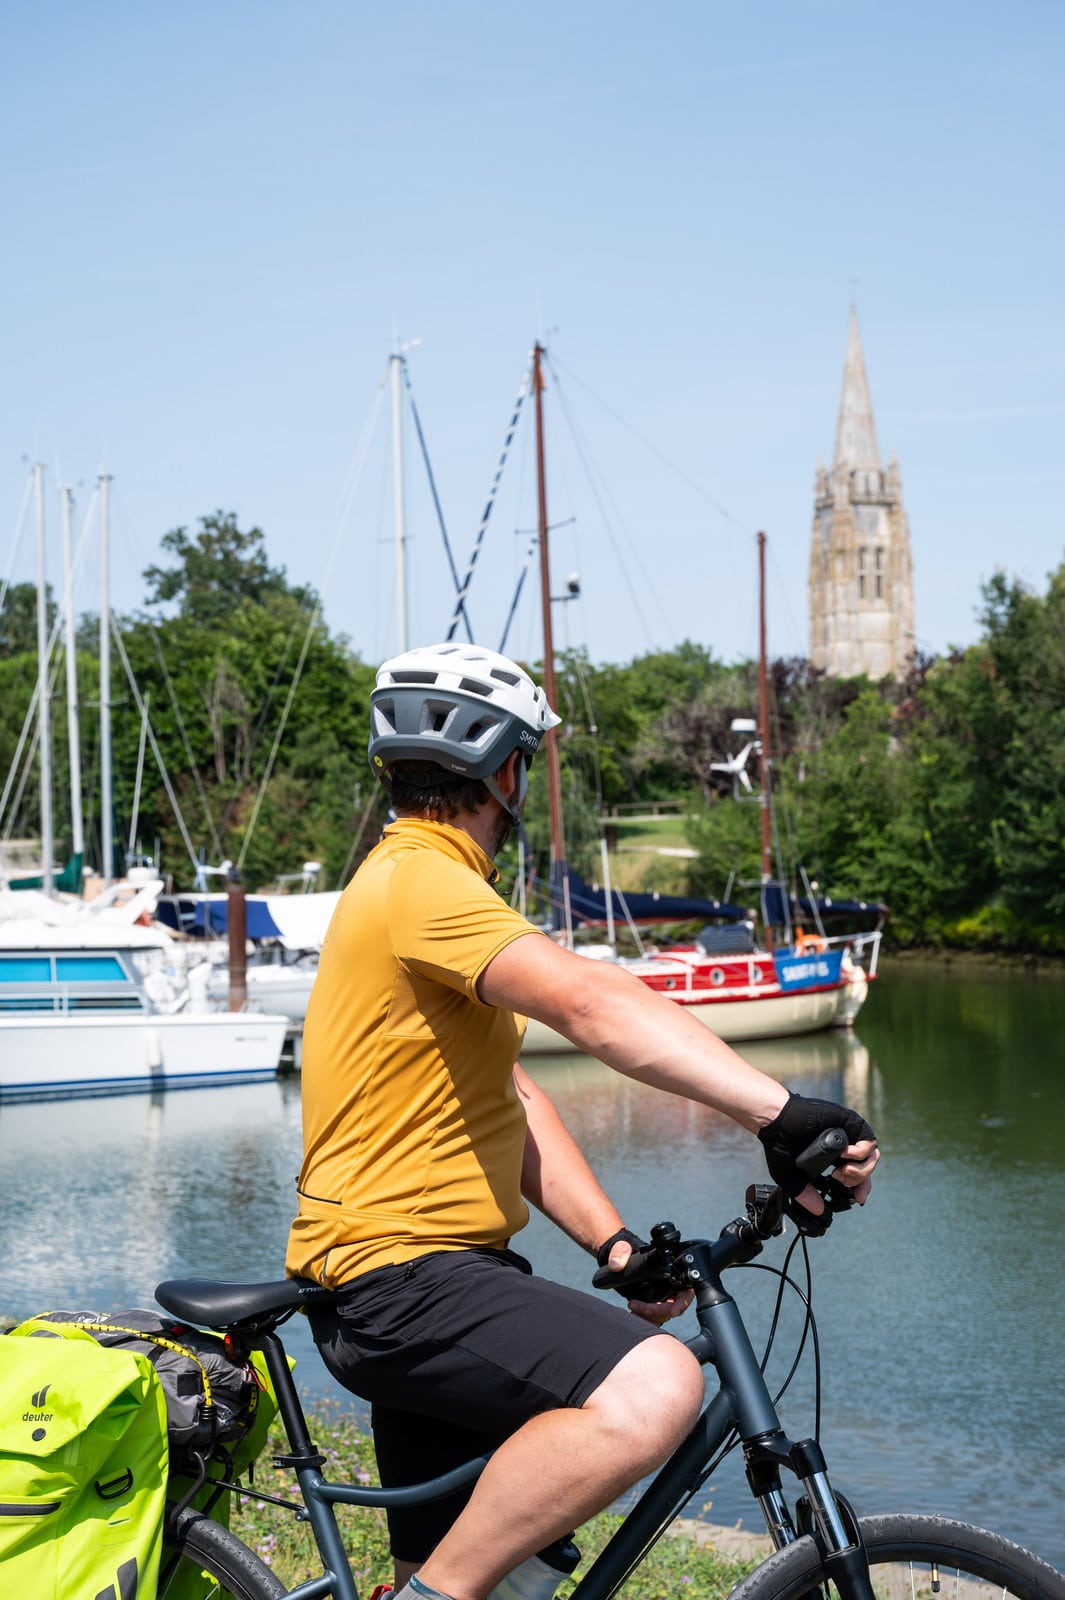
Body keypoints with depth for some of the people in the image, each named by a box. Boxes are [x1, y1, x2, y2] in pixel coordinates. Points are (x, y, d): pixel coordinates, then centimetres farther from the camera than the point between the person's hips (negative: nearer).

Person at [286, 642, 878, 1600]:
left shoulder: (420, 885, 20)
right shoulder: (424, 883, -14)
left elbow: (516, 1101, 13)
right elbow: (590, 1002, -33)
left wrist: (616, 1245, 1)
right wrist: (775, 1111, -42)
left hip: (438, 1273, 11)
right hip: (398, 1279, -11)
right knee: (653, 1390, -30)